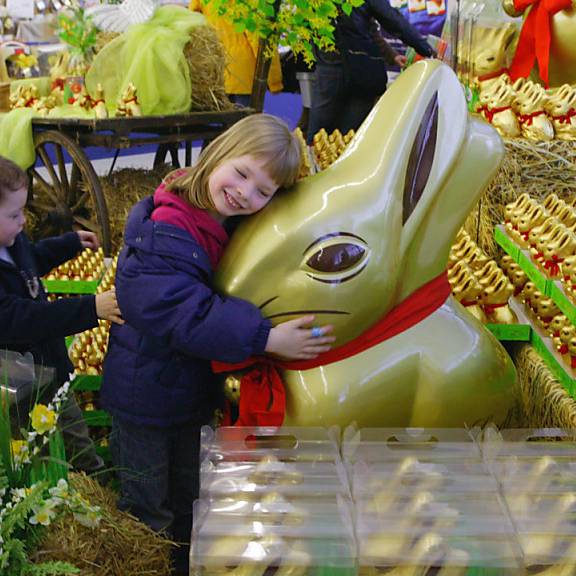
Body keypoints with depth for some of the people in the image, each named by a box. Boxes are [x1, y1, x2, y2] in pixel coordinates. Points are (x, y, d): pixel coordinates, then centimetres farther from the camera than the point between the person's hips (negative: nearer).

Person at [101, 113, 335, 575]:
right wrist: (266, 338, -40)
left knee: (190, 502, 26)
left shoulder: (238, 229, -4)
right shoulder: (164, 233, -30)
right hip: (146, 393, -8)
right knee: (148, 511, 13)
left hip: (195, 388, 8)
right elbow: (187, 314, -38)